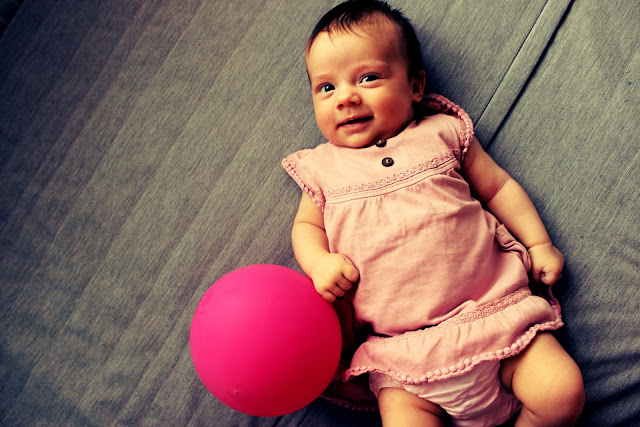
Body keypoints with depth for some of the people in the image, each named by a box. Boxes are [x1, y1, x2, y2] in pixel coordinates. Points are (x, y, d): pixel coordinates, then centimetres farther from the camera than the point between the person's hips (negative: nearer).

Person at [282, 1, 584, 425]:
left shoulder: (443, 132, 7)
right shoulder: (323, 166, 8)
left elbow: (498, 187, 15)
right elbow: (306, 226, 17)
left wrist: (539, 243, 7)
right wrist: (320, 263, -5)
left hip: (494, 309, 1)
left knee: (563, 393, -11)